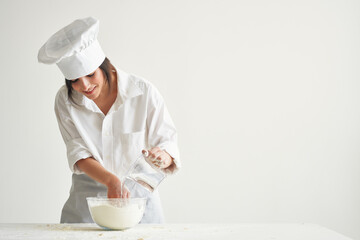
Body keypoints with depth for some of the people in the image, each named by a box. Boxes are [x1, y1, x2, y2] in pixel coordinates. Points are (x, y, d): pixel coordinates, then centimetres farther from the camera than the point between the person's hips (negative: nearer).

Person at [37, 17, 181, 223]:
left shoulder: (143, 92, -12)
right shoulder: (65, 100, -6)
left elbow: (168, 141, -8)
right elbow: (78, 153, -9)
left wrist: (162, 157, -32)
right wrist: (111, 180, -25)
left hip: (139, 196, -1)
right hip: (87, 198, 1)